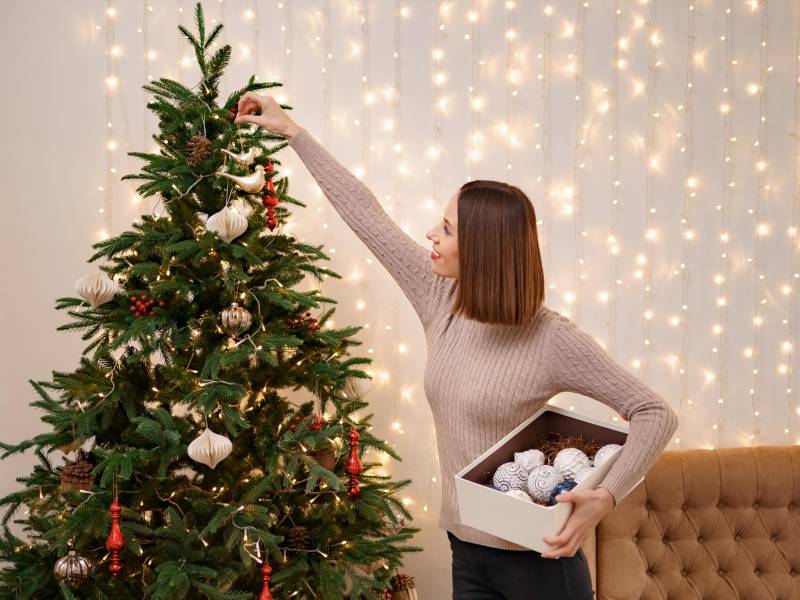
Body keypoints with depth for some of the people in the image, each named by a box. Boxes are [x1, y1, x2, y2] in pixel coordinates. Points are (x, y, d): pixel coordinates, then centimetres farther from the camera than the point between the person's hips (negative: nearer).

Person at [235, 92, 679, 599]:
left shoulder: (552, 339, -18)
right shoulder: (441, 302, -2)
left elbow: (657, 413, -13)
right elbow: (365, 213, 3)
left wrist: (605, 498, -27)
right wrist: (291, 130, 9)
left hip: (536, 556, -6)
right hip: (468, 552, 6)